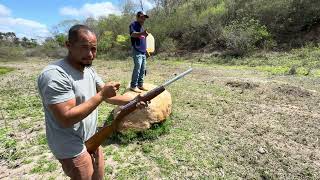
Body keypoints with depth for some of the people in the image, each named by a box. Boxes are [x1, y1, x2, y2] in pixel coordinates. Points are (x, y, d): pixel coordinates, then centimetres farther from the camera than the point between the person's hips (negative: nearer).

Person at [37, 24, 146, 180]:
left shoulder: (89, 70, 1)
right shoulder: (54, 75, -26)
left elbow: (108, 97, 1)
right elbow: (66, 118, -31)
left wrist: (132, 101, -14)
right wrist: (101, 95, -30)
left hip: (91, 139, 8)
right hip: (71, 148, -8)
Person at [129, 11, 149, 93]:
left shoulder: (142, 26, 22)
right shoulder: (133, 24, -3)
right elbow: (133, 34, -23)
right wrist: (142, 33, -39)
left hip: (143, 51, 9)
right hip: (137, 51, -8)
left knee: (143, 69, 7)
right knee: (137, 68, -14)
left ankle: (140, 84, 15)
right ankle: (133, 86, -7)